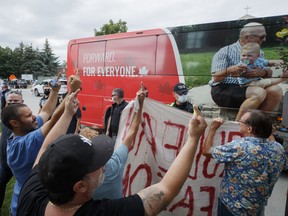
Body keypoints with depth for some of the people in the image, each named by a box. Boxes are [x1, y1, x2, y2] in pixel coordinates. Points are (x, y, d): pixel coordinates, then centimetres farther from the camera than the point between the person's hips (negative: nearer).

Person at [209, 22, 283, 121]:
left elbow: (269, 73, 14)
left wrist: (263, 72, -11)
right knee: (259, 92, -29)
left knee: (276, 90, -16)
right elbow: (216, 78, -10)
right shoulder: (225, 52, -3)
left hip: (247, 88, 7)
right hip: (223, 89, -6)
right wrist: (229, 70, -32)